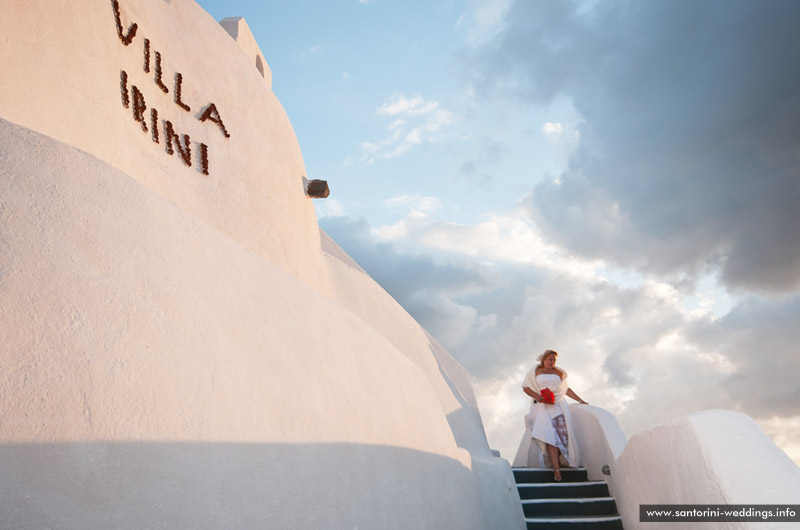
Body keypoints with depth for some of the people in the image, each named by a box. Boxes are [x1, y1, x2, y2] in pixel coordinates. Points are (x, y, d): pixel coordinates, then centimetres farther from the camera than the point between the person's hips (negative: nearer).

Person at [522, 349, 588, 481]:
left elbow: (566, 389, 24)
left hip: (559, 405, 3)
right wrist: (537, 396, -7)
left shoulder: (559, 373, 19)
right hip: (542, 406, -3)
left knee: (562, 432, -15)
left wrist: (580, 400, 18)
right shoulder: (535, 371, 11)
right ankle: (556, 468, -22)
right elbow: (525, 387, 8)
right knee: (550, 434, -17)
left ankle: (555, 459, 3)